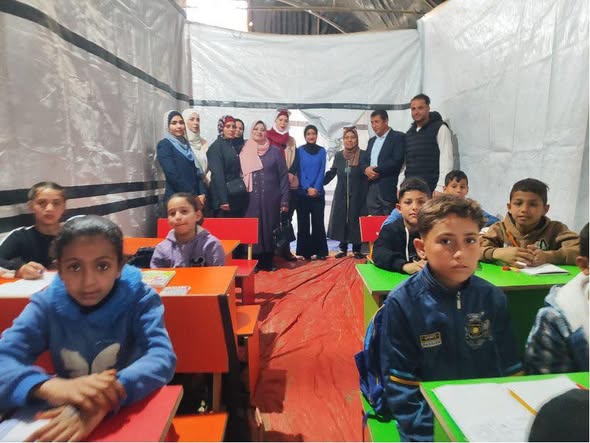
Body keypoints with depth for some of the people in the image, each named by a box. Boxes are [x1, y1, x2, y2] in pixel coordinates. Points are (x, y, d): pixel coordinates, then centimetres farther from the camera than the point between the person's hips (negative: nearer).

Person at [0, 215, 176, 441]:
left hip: (134, 414, -1)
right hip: (63, 416, 1)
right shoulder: (46, 305, -3)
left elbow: (162, 357, -22)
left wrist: (106, 399, -37)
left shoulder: (140, 299, -9)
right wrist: (52, 387, -34)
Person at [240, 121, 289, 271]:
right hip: (251, 199, 1)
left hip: (271, 198, 0)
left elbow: (283, 176, 2)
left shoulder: (275, 151, 5)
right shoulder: (244, 151, 8)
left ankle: (267, 262, 14)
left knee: (269, 228, 4)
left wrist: (284, 200, -5)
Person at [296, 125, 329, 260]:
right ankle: (305, 252, 9)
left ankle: (320, 251, 6)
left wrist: (316, 188, -11)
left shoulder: (321, 151, 8)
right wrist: (307, 188, -12)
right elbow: (300, 171, -1)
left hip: (318, 192, 0)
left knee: (318, 222, 0)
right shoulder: (300, 150, 5)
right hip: (302, 193, 0)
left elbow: (322, 171, 1)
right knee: (303, 222, 2)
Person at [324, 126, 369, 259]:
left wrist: (365, 195, -9)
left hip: (357, 195, -3)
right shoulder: (338, 155, 5)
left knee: (356, 221, 1)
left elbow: (367, 176, -4)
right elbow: (331, 173, 16)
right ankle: (343, 248, 16)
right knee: (340, 220, 4)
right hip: (341, 195, 3)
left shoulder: (363, 155, -5)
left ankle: (357, 249, 14)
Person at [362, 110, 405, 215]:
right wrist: (366, 169, -4)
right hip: (372, 188, 6)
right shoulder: (371, 140, 22)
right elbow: (365, 160, 19)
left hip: (389, 188, -6)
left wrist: (376, 171, -11)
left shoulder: (398, 137, 0)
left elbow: (397, 161, -12)